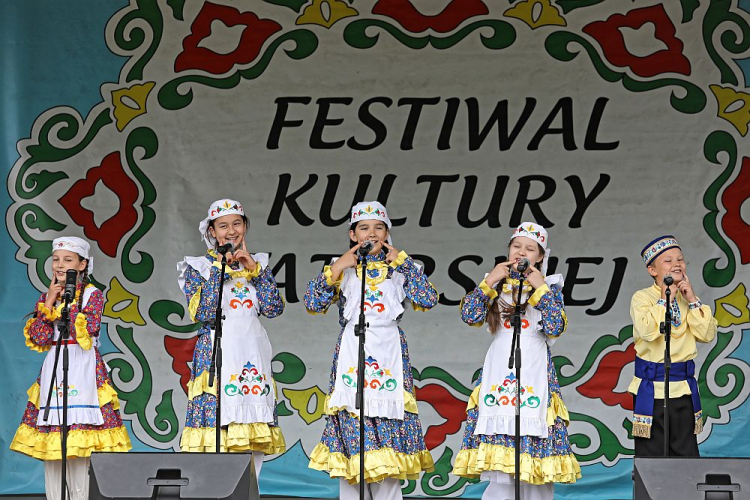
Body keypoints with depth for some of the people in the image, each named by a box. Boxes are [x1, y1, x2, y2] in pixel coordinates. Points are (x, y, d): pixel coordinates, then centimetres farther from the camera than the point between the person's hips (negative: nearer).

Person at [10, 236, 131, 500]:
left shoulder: (92, 294, 0)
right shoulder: (46, 296, 13)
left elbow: (84, 332, -15)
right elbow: (37, 339, 1)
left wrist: (69, 297, -9)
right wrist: (49, 301, -3)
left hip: (82, 370, -4)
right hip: (53, 369, 4)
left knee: (80, 445, -9)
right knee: (49, 439, 1)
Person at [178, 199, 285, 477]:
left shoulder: (257, 265, 15)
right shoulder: (198, 267, 6)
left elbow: (274, 308, 1)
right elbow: (202, 313, -10)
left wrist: (253, 268, -2)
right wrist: (221, 269, -8)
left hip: (251, 357, 3)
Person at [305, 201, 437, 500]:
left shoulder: (400, 267, 10)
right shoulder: (342, 268, 9)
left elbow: (428, 299, -4)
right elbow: (312, 303, -1)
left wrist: (403, 262, -4)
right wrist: (336, 268, -7)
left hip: (389, 354, 0)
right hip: (352, 352, 0)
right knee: (350, 418, -5)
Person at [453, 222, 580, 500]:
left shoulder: (549, 285, 6)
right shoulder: (496, 282, 11)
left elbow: (555, 328, -10)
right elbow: (469, 315, -4)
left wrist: (540, 287, -10)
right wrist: (490, 280, -5)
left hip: (534, 372, -1)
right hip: (499, 370, 1)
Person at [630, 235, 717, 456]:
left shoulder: (688, 297, 8)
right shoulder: (642, 297, -7)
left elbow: (707, 334, -3)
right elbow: (648, 332, -25)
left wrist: (693, 301, -8)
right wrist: (665, 299, -18)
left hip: (684, 388, 5)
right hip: (651, 388, -5)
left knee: (686, 451, 10)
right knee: (651, 452, 2)